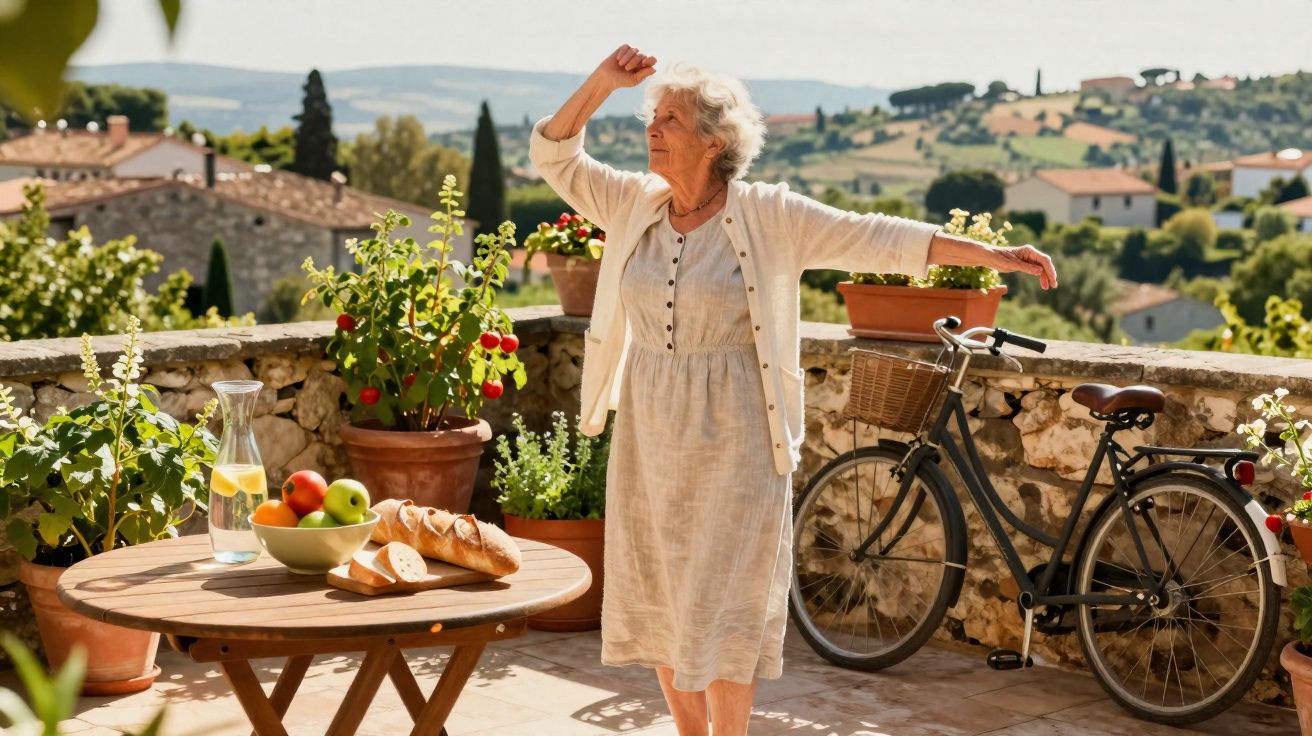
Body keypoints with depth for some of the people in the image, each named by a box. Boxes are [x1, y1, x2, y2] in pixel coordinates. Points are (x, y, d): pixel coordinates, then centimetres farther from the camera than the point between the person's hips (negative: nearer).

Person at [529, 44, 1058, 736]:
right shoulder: (634, 204, 5)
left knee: (726, 601, -1)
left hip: (733, 435, -4)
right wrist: (603, 81, -7)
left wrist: (988, 253, -16)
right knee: (657, 596, 10)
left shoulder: (769, 216, -7)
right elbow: (553, 155, 7)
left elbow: (875, 239, -10)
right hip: (649, 431, 5)